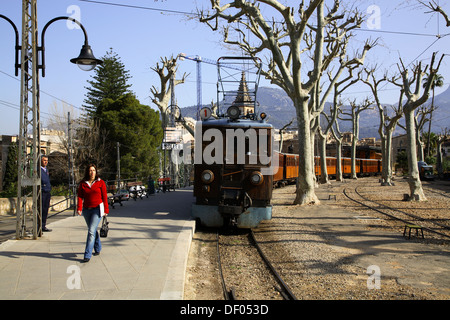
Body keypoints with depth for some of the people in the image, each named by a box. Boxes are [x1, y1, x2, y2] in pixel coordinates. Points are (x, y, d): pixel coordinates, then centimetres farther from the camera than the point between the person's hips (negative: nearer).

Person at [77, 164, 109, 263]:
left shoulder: (100, 183, 0)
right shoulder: (82, 184, 6)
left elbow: (104, 197, 1)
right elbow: (80, 196, 2)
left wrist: (106, 210, 0)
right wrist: (79, 208, -12)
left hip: (97, 209, -4)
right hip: (86, 210, 4)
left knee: (91, 231, -13)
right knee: (93, 230, 16)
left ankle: (87, 255, -13)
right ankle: (97, 249, 35)